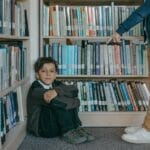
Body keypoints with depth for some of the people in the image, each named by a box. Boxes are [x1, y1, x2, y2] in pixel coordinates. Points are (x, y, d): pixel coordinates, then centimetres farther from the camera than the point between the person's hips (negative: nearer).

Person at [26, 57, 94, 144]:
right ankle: (67, 133, -21)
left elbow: (74, 90, -11)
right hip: (40, 127, -6)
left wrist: (57, 91, -29)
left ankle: (76, 127, -10)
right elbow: (49, 101, -30)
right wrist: (75, 102, -25)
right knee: (56, 100, -28)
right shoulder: (35, 89, -13)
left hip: (58, 123, 6)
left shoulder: (56, 84, 6)